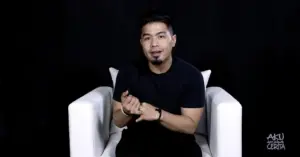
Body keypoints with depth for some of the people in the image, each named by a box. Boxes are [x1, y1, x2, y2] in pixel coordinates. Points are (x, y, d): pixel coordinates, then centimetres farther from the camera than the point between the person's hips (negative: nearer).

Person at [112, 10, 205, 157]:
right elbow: (118, 121, 0)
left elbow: (190, 126, -11)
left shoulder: (191, 75, -10)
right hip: (138, 138, 0)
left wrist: (157, 114, -28)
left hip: (177, 139, 0)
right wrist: (127, 111, -25)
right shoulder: (128, 72, -7)